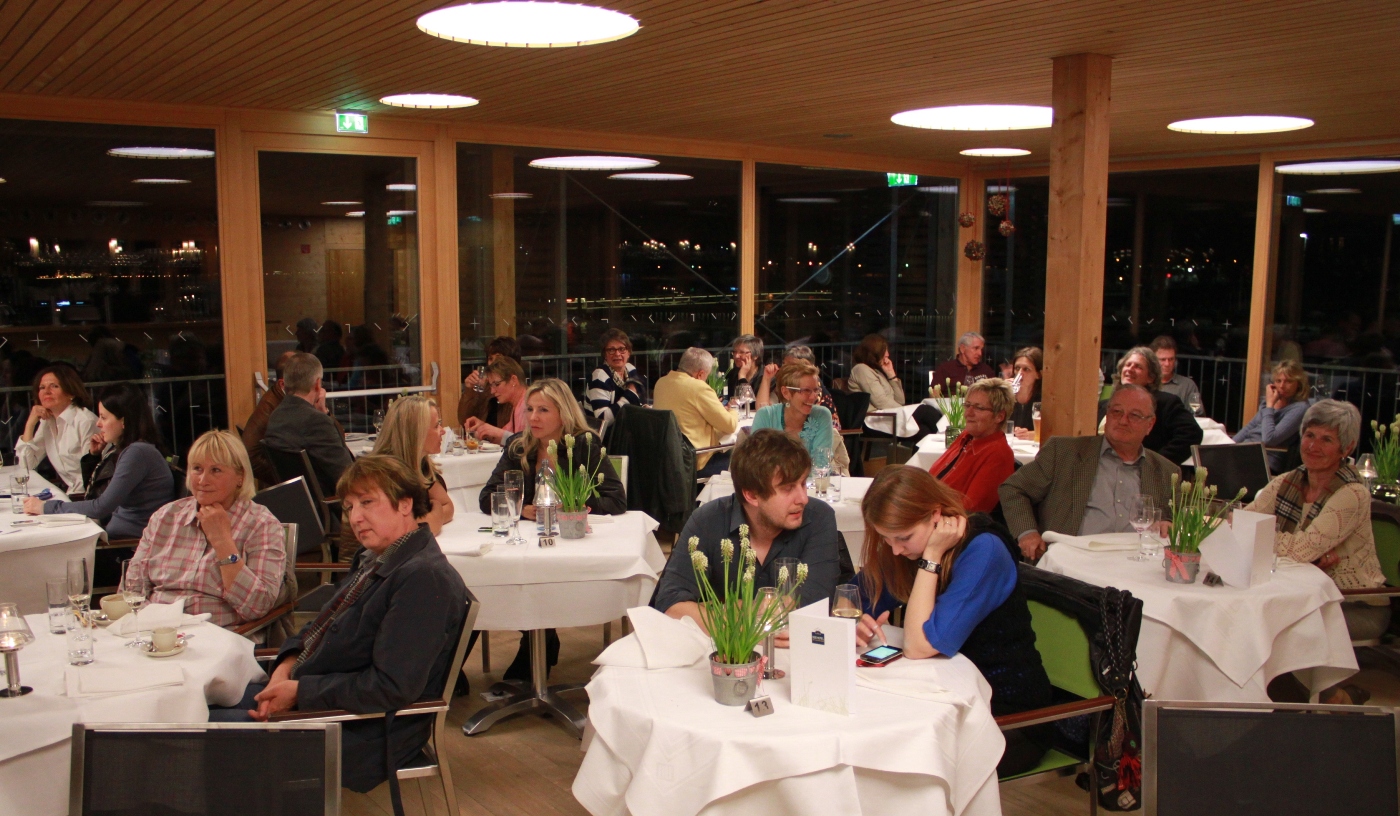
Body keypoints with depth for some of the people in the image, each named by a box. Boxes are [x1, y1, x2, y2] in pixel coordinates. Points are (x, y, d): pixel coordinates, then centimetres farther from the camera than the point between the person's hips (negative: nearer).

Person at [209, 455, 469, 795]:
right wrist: (288, 663, -1)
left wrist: (300, 691, -20)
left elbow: (392, 687, -28)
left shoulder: (424, 578, -25)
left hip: (365, 737, -10)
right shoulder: (376, 560, 8)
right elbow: (321, 625, 19)